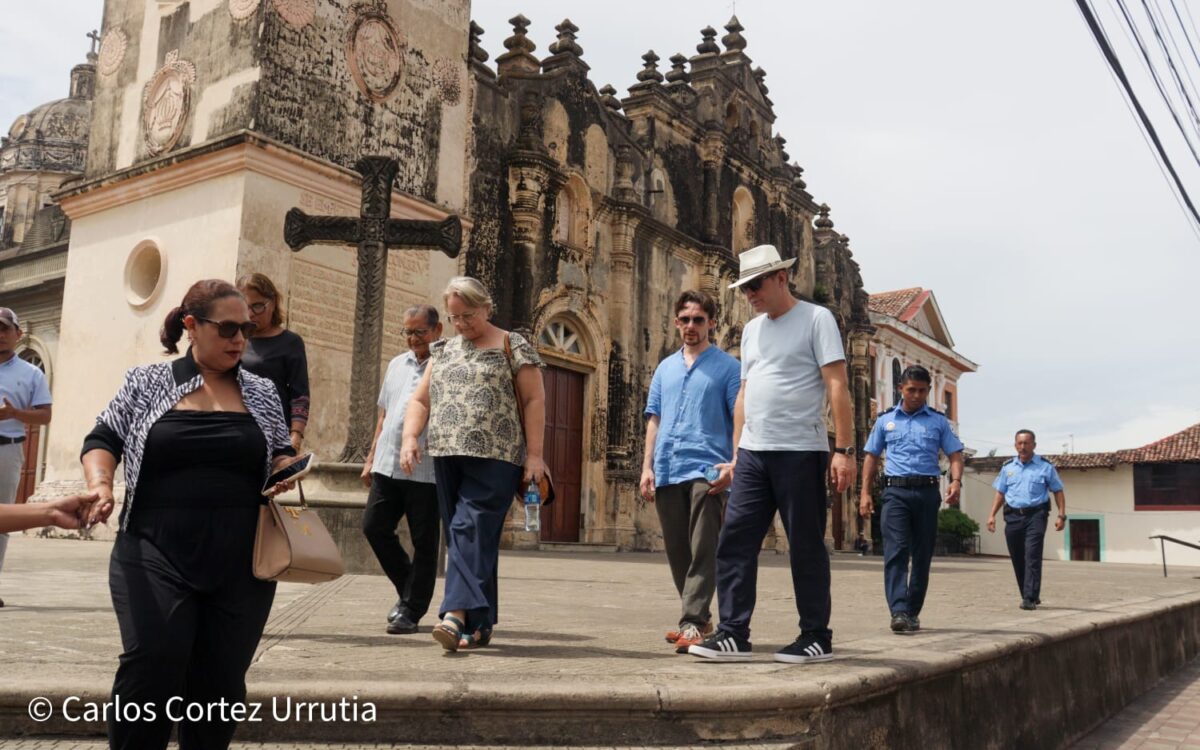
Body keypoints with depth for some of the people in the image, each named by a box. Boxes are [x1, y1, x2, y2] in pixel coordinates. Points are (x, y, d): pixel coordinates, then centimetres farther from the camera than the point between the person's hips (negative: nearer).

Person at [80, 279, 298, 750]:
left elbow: (280, 456, 18)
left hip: (241, 563, 2)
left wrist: (286, 470, -4)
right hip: (157, 556, -2)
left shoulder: (261, 392, 10)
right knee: (152, 667, -15)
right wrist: (100, 483, -13)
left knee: (221, 683, 5)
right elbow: (103, 440, 6)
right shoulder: (147, 382, 5)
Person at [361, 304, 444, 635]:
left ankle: (412, 609, 12)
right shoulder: (397, 365, 17)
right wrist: (372, 457, 19)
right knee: (374, 526, 5)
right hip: (387, 465, 6)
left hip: (427, 469, -6)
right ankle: (409, 588, 24)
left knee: (424, 541, 1)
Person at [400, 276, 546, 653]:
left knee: (471, 530, -17)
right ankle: (479, 626, 14)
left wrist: (534, 454, -10)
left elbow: (535, 400, -2)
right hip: (447, 457, 6)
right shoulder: (444, 350, 18)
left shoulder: (512, 346, 2)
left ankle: (457, 614, -22)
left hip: (493, 457, -6)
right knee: (459, 537, 6)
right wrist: (410, 437, 0)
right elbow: (420, 400, 18)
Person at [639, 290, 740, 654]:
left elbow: (740, 421, -1)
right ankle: (699, 618, 22)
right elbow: (654, 419, 18)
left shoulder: (727, 367, 4)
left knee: (702, 551, -10)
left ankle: (692, 623, -11)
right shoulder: (665, 368, 19)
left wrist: (734, 465, -15)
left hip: (705, 470, -5)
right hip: (666, 472, 5)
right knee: (677, 551, 10)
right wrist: (647, 466, 9)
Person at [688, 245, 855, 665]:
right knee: (735, 542, 1)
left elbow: (837, 386, -8)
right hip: (752, 453, 6)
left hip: (800, 452, -6)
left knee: (806, 547, 2)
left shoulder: (816, 319, -2)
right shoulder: (752, 330, 18)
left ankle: (817, 638, 13)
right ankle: (733, 635, 6)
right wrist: (736, 452, 15)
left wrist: (844, 449, -15)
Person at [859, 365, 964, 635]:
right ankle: (899, 612, -21)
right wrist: (865, 493, 4)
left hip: (927, 492, 1)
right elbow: (871, 457, 13)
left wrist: (956, 481, -13)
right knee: (896, 551, -14)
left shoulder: (938, 420, 11)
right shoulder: (885, 419, 12)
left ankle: (913, 612, 15)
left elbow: (955, 454, 7)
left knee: (922, 555, 5)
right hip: (895, 491, -1)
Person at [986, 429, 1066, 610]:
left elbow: (1058, 492, 6)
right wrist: (992, 515, 7)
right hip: (1013, 516, 4)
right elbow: (1000, 493, 16)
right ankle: (1031, 595, 21)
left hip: (1035, 515, -4)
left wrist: (1061, 515, -3)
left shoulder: (1045, 467, 4)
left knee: (1032, 556, -14)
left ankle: (1030, 598, -16)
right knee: (1017, 558, 7)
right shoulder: (1008, 468, 14)